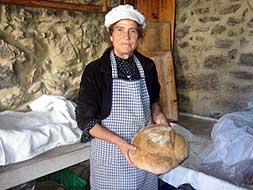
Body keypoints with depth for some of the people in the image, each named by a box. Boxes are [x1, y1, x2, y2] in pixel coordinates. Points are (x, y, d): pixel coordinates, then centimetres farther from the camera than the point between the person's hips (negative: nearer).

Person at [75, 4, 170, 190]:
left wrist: (157, 114, -6)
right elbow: (86, 120, -13)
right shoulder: (95, 70, -14)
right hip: (110, 150, -4)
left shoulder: (147, 66, -1)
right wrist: (120, 142, -23)